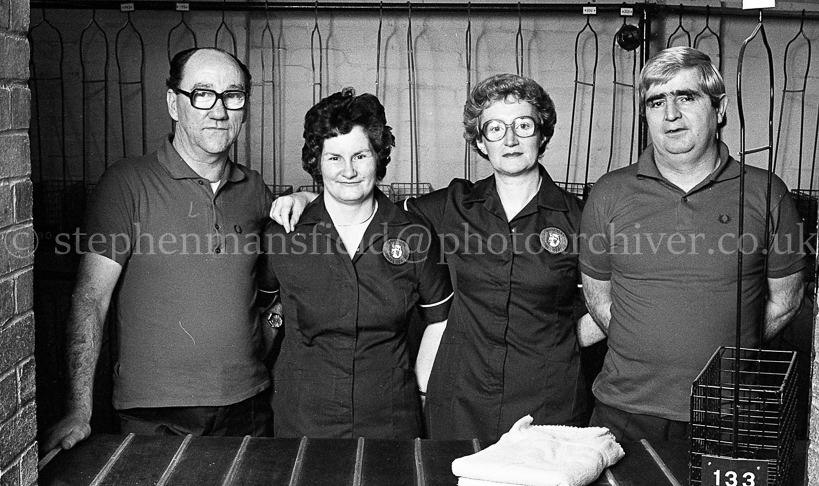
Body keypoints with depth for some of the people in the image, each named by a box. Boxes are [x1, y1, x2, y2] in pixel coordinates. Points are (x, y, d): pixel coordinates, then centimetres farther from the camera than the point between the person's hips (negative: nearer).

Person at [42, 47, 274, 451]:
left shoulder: (254, 188, 6)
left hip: (247, 404, 4)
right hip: (154, 414, -4)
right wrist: (78, 412, -17)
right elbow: (91, 297, -11)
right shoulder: (127, 183, -8)